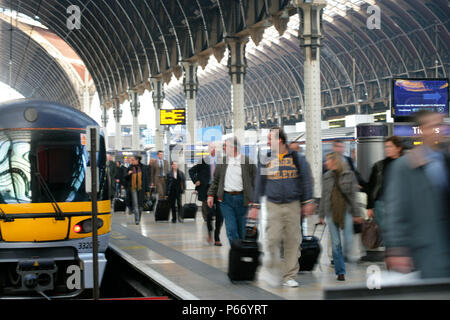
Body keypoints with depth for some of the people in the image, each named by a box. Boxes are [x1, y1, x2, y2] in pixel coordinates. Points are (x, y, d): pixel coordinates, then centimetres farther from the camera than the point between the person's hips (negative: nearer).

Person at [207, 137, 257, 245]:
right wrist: (211, 195, 7)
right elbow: (215, 180, 15)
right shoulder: (222, 162, 9)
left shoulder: (248, 161, -1)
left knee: (242, 229, 5)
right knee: (231, 229, -5)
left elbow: (254, 181, -1)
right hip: (226, 198, 2)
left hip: (242, 199, -2)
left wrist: (252, 200, -6)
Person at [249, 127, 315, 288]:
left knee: (292, 240, 1)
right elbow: (259, 184, 12)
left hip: (293, 205, -1)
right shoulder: (266, 160, 7)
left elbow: (306, 181, 5)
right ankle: (274, 271, 9)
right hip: (273, 206, 1)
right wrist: (255, 206, 9)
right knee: (272, 239, -9)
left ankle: (289, 276, 9)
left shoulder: (297, 158, 3)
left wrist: (308, 202, 0)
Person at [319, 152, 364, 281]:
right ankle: (340, 271, 8)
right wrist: (321, 215, 11)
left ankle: (346, 256, 18)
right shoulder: (326, 176, 10)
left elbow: (354, 195, 0)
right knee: (336, 243, 1)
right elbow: (324, 197, 13)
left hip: (346, 211, -2)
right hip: (331, 212, 3)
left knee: (348, 240, -10)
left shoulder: (349, 174, 1)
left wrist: (357, 214, -3)